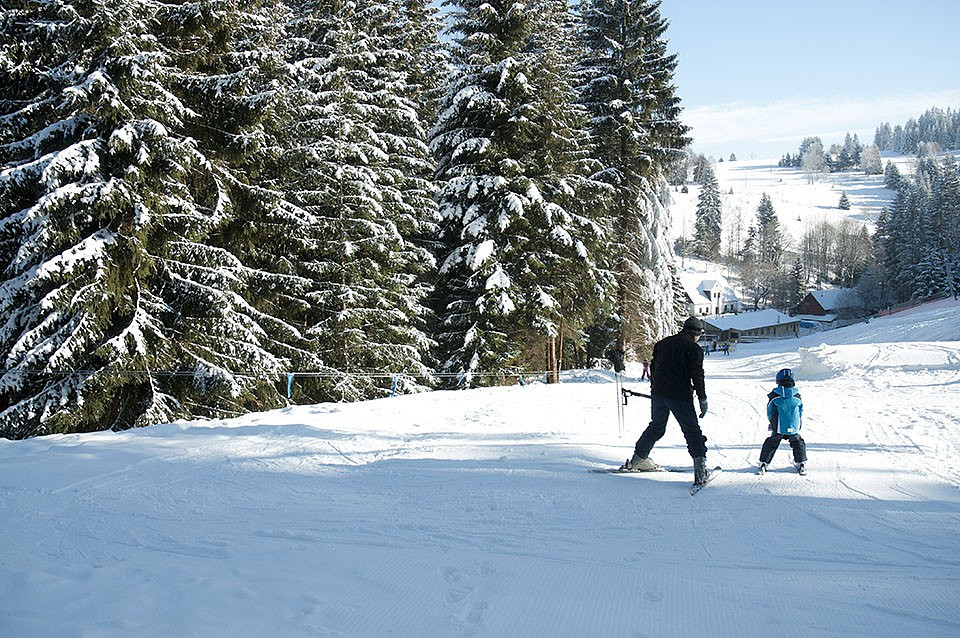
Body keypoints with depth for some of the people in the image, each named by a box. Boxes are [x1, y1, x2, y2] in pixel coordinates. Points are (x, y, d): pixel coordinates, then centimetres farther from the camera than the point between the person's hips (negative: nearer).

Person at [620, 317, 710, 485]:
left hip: (658, 394, 6)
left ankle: (637, 460, 27)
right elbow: (697, 375, -10)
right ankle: (700, 463, -13)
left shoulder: (663, 343, 15)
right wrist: (703, 399, -6)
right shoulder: (694, 348, -5)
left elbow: (653, 368, 19)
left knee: (656, 427, 21)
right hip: (680, 396, -6)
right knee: (692, 430, 0)